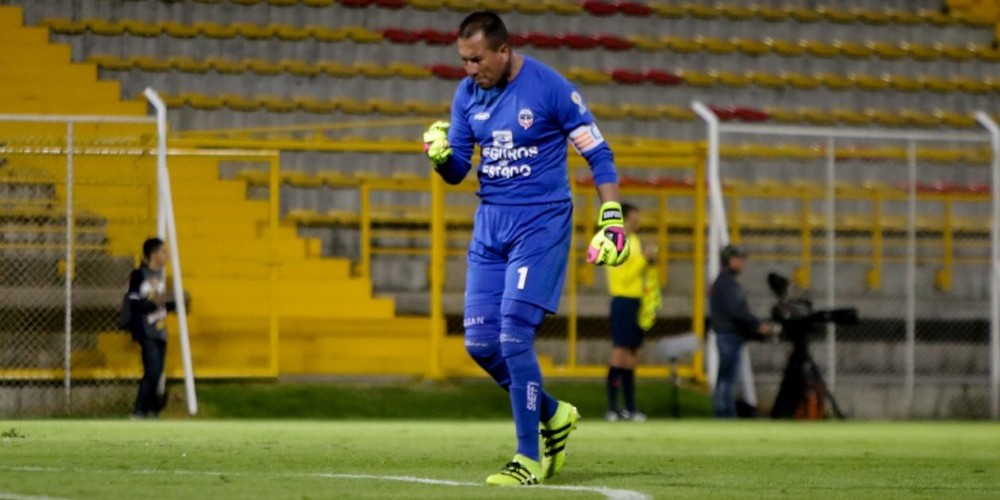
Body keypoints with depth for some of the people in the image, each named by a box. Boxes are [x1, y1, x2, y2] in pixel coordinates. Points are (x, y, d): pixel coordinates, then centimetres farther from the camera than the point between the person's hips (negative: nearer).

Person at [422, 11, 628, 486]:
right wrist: (441, 156, -13)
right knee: (480, 342, 1)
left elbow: (598, 155, -6)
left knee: (514, 335, -16)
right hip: (490, 222, 6)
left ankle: (529, 459, -9)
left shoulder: (550, 89, -12)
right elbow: (456, 171, 10)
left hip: (541, 222, -6)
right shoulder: (467, 94, 5)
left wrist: (612, 220, -12)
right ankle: (553, 415, 24)